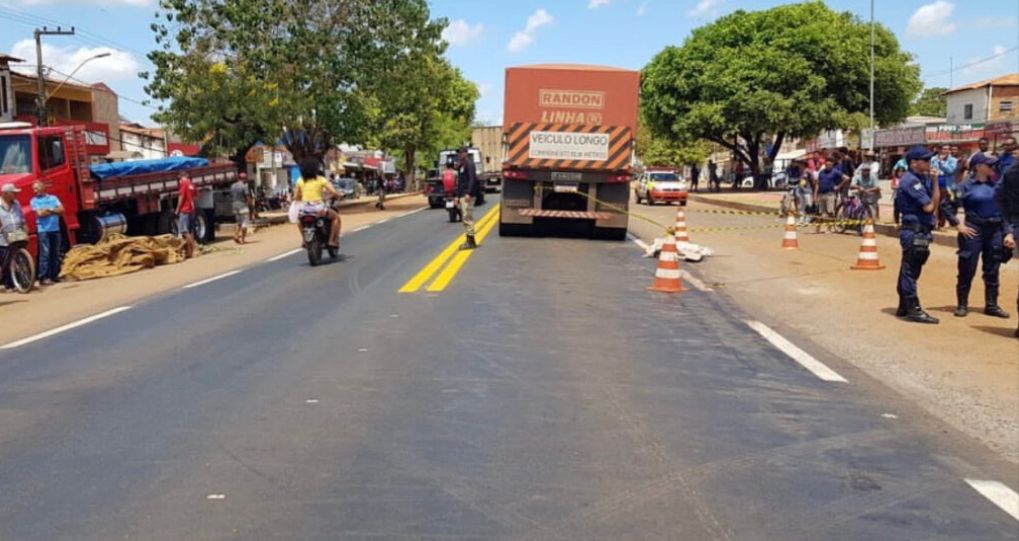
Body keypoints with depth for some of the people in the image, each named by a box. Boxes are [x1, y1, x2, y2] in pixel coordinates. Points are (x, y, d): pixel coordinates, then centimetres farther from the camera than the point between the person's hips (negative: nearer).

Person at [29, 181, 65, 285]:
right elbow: (40, 213, -11)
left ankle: (54, 275, 15)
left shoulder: (53, 198, 11)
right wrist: (53, 211, -2)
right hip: (43, 230, -4)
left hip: (55, 229, 4)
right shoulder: (34, 201, 2)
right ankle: (43, 277, -10)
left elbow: (61, 210, 0)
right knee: (45, 253, -9)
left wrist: (48, 210, -7)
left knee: (55, 253, 7)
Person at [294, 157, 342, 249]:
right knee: (336, 217, 22)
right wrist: (337, 196, 11)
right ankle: (332, 241, 12)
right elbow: (334, 192, -12)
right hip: (319, 209, -3)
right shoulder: (320, 179, -4)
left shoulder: (300, 181, 5)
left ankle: (304, 239, 30)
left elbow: (296, 197, 8)